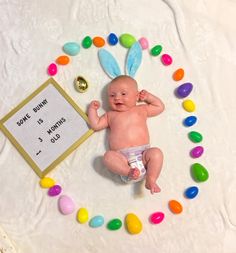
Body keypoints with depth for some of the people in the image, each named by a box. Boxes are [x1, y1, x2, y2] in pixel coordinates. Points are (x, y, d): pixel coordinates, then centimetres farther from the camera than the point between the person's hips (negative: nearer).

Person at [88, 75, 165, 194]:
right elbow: (95, 125, 19)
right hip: (122, 157, 0)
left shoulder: (141, 109, 22)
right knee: (108, 156, -30)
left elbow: (160, 107, 30)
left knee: (156, 152, -28)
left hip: (143, 153, 0)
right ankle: (129, 172, -42)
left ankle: (150, 180, -29)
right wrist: (92, 109, 23)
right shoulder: (110, 115, 24)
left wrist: (148, 96, 27)